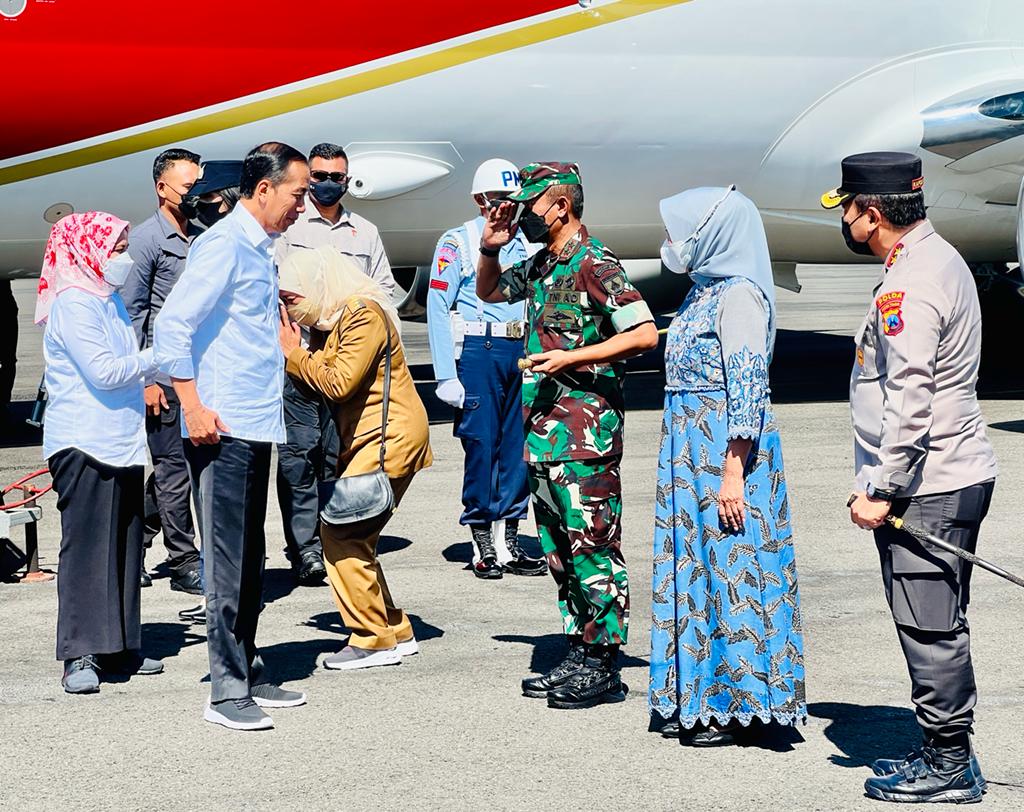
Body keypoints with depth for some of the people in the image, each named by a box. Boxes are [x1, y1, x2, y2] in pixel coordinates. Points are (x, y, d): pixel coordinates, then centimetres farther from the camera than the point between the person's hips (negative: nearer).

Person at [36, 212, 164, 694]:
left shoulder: (111, 301, 18)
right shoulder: (73, 305, -11)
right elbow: (103, 372, -17)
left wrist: (155, 375, 13)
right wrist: (158, 358, -10)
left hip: (121, 445, 9)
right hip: (83, 444, -9)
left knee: (124, 546, 10)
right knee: (85, 546, -7)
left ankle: (119, 648, 16)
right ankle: (81, 654, -5)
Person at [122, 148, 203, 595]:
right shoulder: (146, 240, -7)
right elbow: (130, 312, -9)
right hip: (165, 372, -7)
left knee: (171, 465, 12)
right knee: (173, 466, -2)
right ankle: (184, 562, 4)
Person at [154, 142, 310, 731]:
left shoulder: (260, 249, 17)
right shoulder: (225, 245, -12)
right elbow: (172, 325, -18)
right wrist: (194, 407, -19)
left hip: (257, 426, 9)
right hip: (223, 428, -9)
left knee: (250, 560, 14)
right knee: (228, 562, -6)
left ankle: (250, 673, 22)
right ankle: (227, 692, -3)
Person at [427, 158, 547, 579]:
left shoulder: (526, 243, 15)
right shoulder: (457, 242, 0)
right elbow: (438, 308, -5)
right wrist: (446, 375, -11)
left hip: (523, 353, 5)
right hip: (478, 353, -5)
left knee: (519, 447, 5)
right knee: (481, 445, -3)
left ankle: (508, 544, 13)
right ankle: (483, 547, 6)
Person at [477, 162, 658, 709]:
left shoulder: (594, 264, -12)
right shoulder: (541, 265, 15)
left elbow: (645, 334, -19)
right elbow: (489, 293, 33)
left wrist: (571, 358, -18)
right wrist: (489, 249, 13)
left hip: (585, 433, -9)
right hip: (544, 431, 10)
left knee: (593, 548, -5)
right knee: (559, 551, 13)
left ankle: (604, 668, 0)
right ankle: (578, 656, 21)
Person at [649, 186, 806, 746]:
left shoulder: (740, 295, -14)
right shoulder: (705, 290, 14)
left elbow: (747, 388, -18)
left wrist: (733, 473, -21)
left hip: (726, 451, -9)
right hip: (690, 448, 9)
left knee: (730, 569, -3)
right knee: (693, 566, 11)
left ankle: (738, 704, 4)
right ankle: (697, 699, 18)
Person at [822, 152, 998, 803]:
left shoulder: (911, 285, -19)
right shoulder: (938, 258, 15)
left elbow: (910, 402, -24)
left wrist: (880, 489, -18)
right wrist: (885, 483, 22)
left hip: (926, 488, -11)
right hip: (955, 476, 11)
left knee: (930, 630, -3)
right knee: (939, 628, 16)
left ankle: (950, 767, 4)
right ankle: (948, 755, 25)